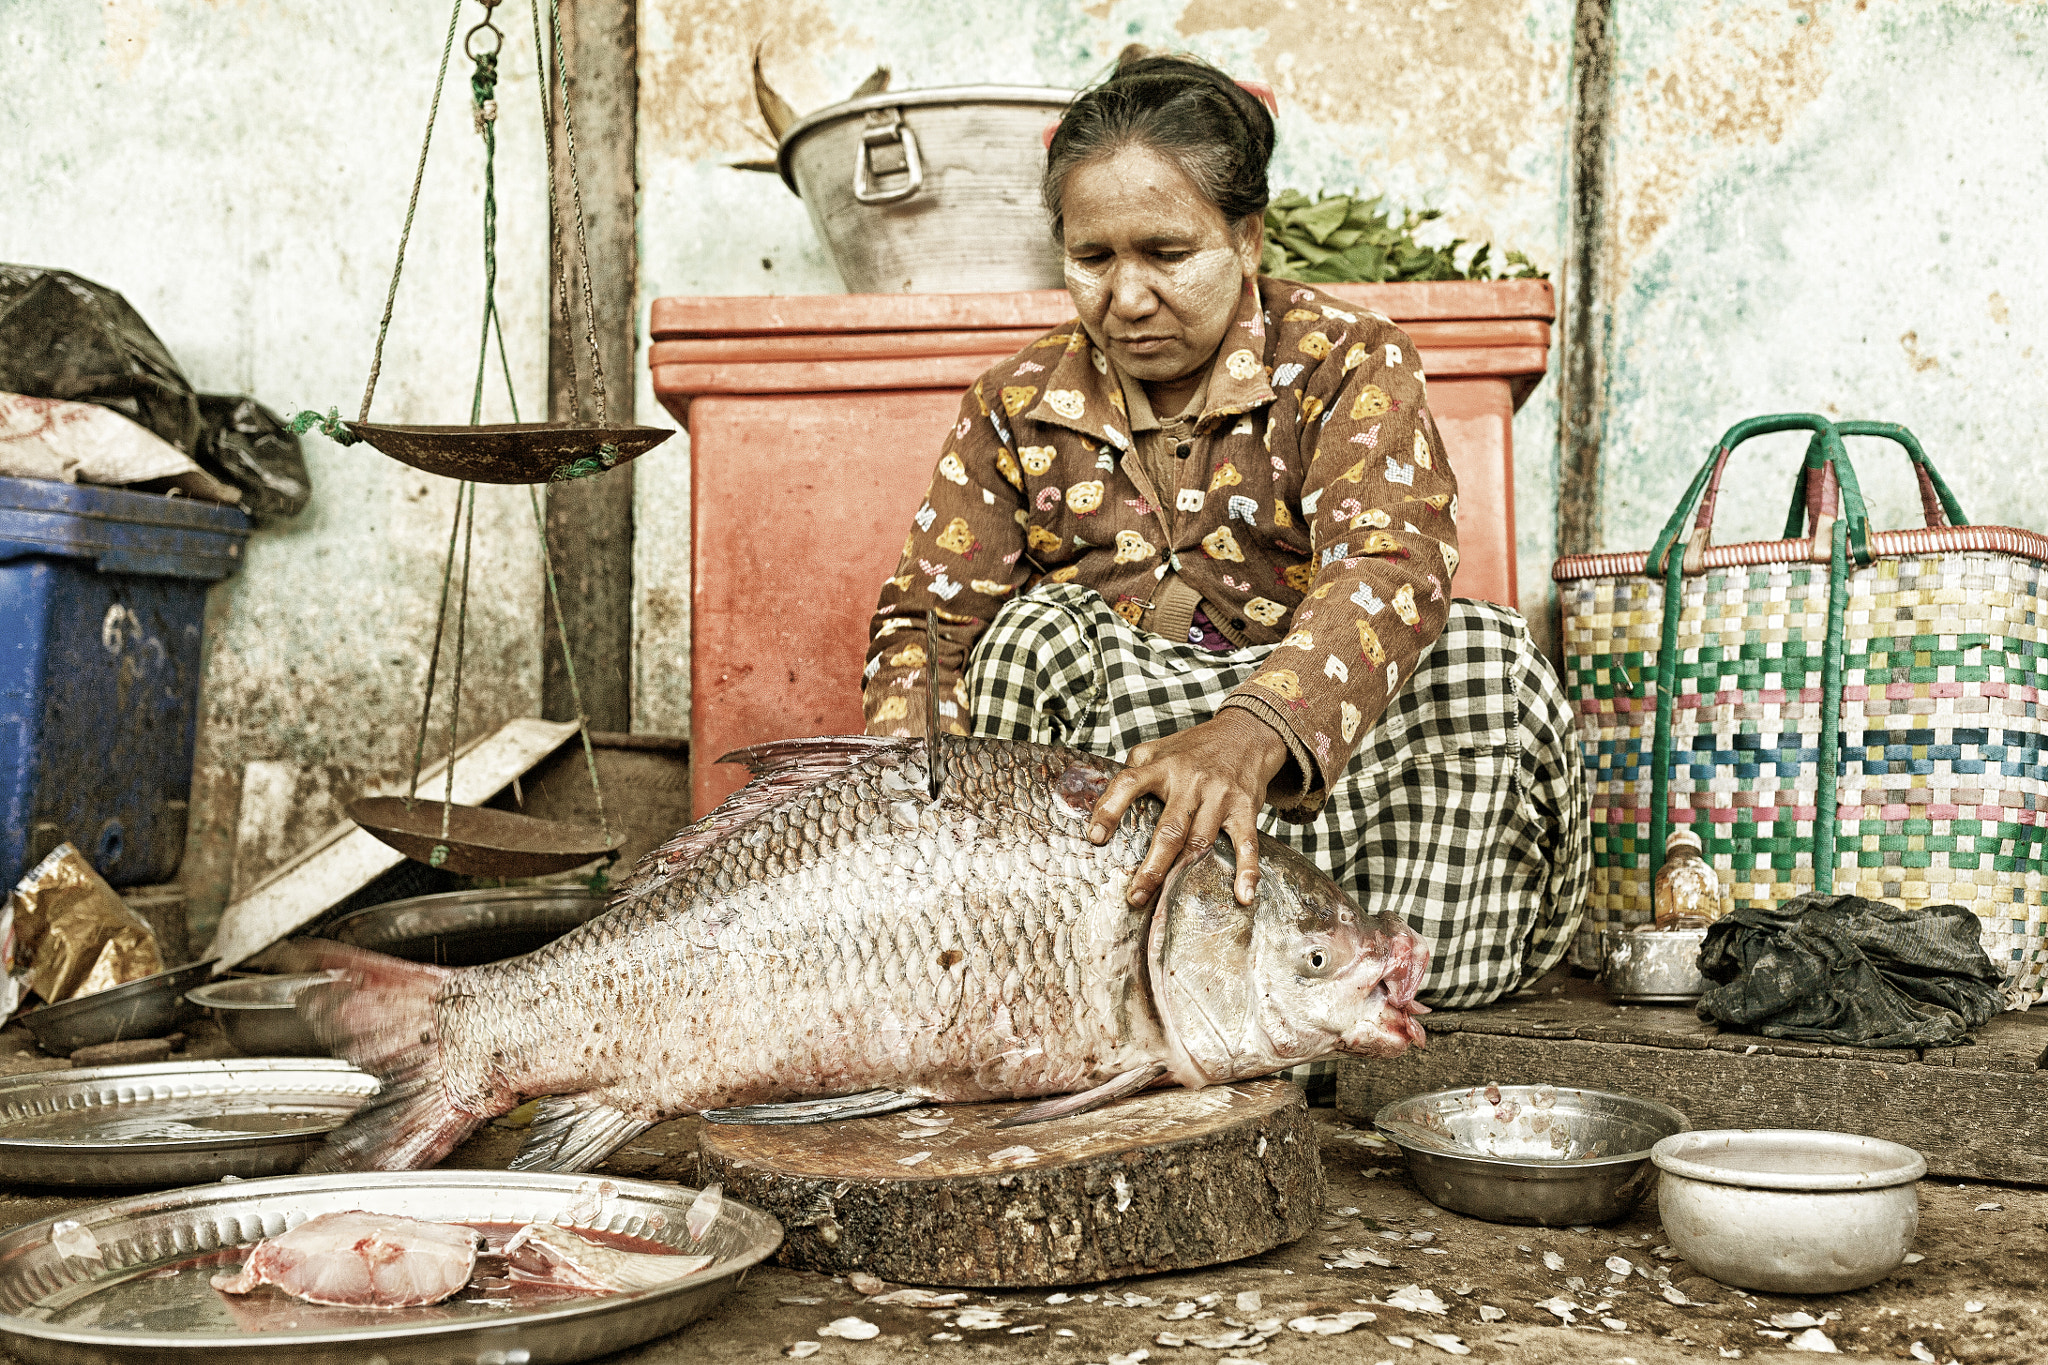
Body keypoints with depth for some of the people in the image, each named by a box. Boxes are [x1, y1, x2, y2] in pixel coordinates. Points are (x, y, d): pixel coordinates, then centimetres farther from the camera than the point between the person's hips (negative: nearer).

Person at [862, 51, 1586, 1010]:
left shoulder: (1347, 362, -7)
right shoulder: (1016, 408, 2)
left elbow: (1391, 571, -26)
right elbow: (925, 625, 0)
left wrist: (1251, 735, -48)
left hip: (1317, 759, -1)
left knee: (1480, 650, -26)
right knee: (1042, 629, -25)